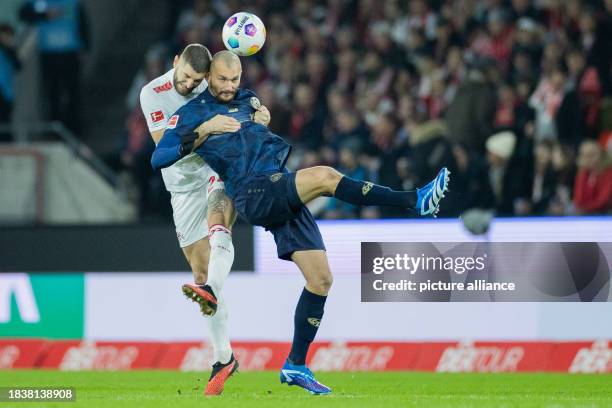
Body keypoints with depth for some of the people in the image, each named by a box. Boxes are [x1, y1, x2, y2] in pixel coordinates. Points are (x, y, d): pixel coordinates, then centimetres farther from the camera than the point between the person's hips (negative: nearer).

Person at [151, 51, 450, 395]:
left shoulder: (248, 100, 23)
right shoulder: (192, 114, 7)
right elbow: (158, 158, 1)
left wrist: (261, 114, 19)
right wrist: (191, 144, -15)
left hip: (284, 195, 7)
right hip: (254, 194, -7)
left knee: (321, 279, -1)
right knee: (325, 176, -31)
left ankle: (296, 366, 9)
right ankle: (415, 200, -35)